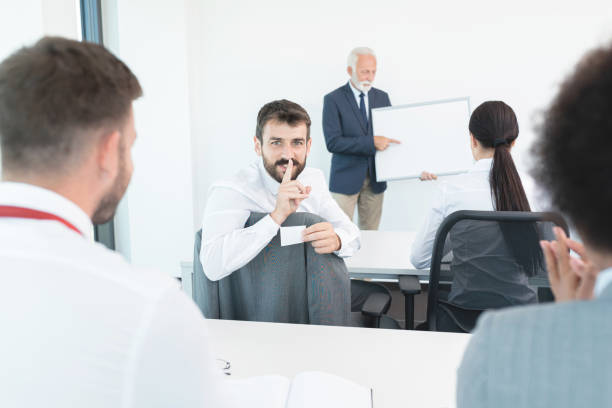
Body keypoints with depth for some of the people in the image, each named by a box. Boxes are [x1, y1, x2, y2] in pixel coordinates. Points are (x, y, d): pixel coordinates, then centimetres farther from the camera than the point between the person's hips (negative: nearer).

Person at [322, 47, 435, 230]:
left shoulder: (382, 97, 8)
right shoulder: (333, 99, -7)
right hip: (346, 180, -4)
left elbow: (393, 137, 7)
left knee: (371, 233, 11)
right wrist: (371, 143, -23)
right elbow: (332, 142, -16)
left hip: (375, 180, 4)